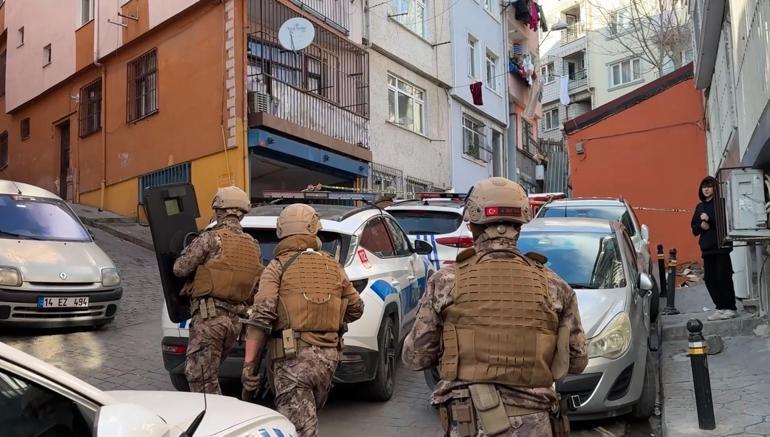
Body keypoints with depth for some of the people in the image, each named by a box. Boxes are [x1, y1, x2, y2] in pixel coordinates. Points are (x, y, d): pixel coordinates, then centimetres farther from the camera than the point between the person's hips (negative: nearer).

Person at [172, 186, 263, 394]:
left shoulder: (211, 239, -9)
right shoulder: (253, 246, 12)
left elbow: (180, 268, -7)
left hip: (209, 317, -7)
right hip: (235, 320, 7)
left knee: (201, 379, -1)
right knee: (204, 374, 23)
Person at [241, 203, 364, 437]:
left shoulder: (278, 267, -1)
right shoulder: (333, 266, 11)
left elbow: (261, 316, -12)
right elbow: (356, 309, 18)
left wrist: (249, 364, -11)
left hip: (293, 358, -5)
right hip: (328, 356, 5)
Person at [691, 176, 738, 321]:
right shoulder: (700, 207, 16)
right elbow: (694, 229, 15)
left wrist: (709, 219, -23)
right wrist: (701, 226, -5)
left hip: (721, 245, -6)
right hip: (707, 248, 6)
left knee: (723, 277, -5)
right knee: (709, 279, 5)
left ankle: (730, 308, 5)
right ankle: (720, 308, 14)